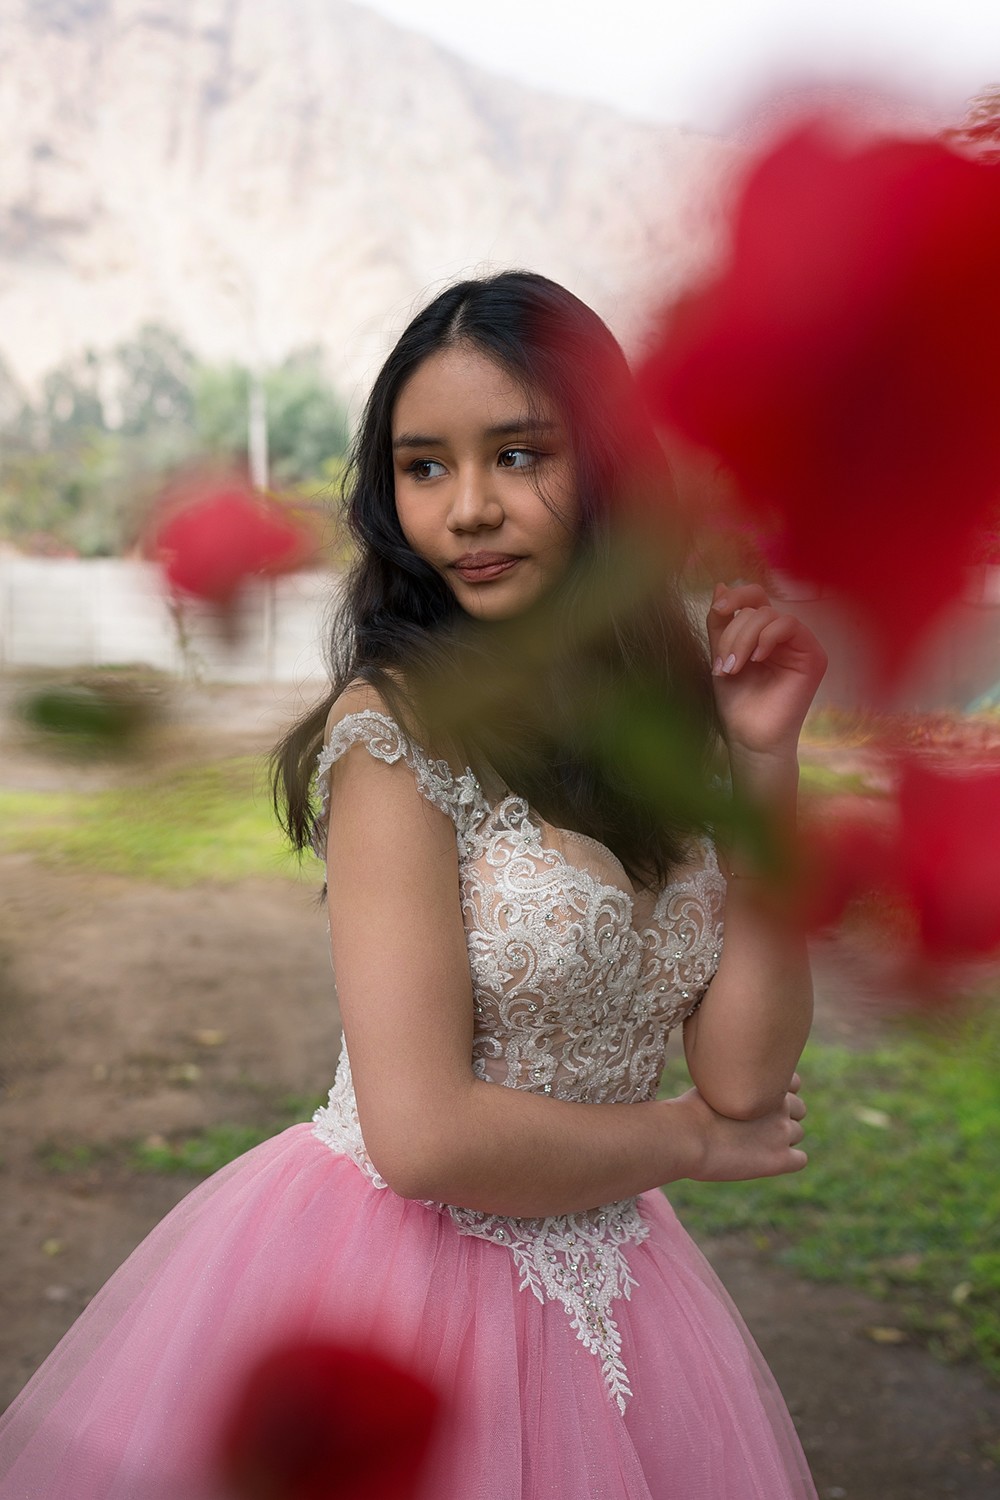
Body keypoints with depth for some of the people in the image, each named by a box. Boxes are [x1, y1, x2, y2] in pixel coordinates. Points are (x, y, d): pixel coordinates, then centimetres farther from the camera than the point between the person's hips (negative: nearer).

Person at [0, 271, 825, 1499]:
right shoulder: (396, 728, -18)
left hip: (595, 1289, 6)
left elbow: (745, 1073, -5)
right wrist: (693, 1139, -8)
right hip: (387, 1291, -6)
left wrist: (765, 765, -11)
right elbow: (427, 1134, -23)